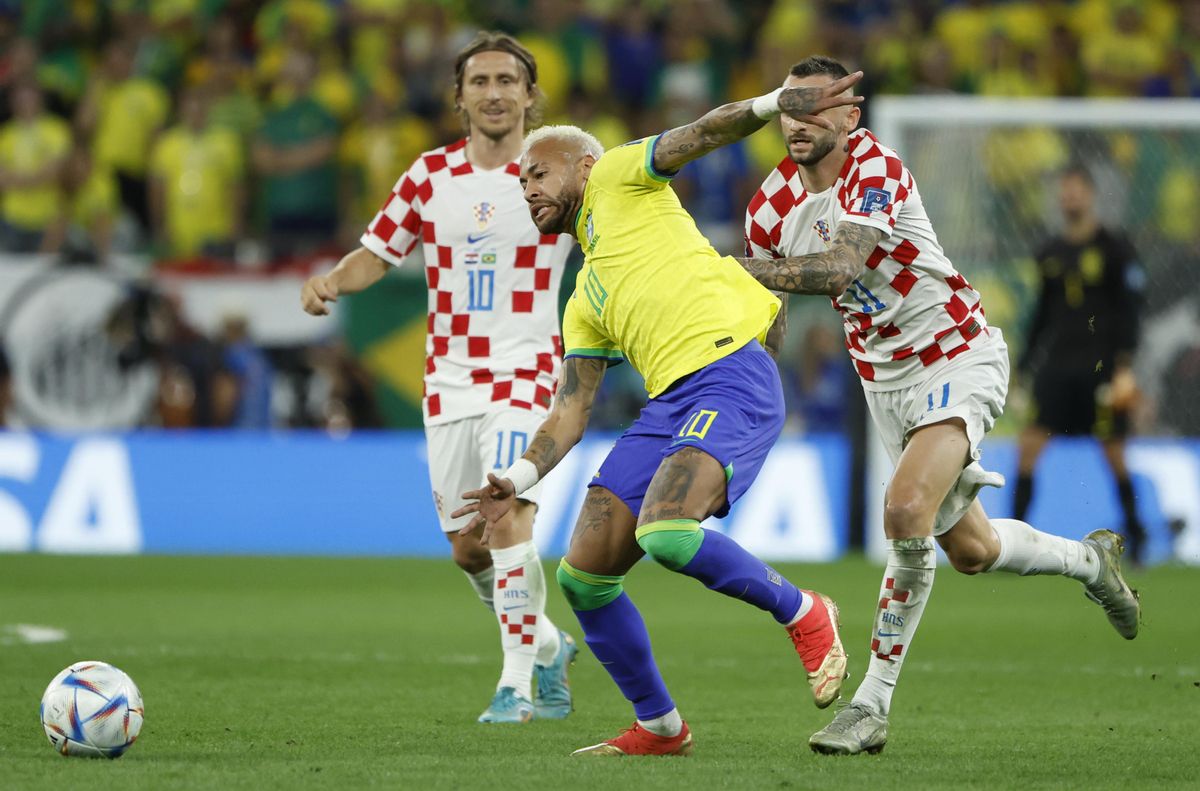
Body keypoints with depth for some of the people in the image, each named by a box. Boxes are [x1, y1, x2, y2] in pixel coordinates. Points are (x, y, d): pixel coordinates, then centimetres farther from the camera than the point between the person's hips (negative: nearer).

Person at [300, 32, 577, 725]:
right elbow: (378, 252, 10)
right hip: (450, 376, 4)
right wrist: (332, 282, -10)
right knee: (467, 548, 6)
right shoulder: (432, 175, 6)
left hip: (524, 371, -4)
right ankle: (547, 644, 31)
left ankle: (518, 682, -19)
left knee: (508, 515, -23)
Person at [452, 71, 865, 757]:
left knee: (665, 532, -31)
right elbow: (571, 413, 26)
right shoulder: (584, 305, 30)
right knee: (583, 576, 1)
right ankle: (660, 727, 15)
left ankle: (805, 616, -8)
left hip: (730, 376, -8)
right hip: (670, 405, 8)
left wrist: (775, 104, -17)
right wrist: (519, 481, 12)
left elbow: (695, 136, 0)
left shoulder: (614, 179, 14)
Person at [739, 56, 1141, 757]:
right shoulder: (773, 205, -2)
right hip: (885, 378, 7)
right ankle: (1089, 559, 45)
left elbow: (840, 269, -38)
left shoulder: (878, 171, -22)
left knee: (907, 513, -27)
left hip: (957, 360, -7)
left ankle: (872, 704, -17)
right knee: (970, 549, 14)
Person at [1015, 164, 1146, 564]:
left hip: (1101, 367, -4)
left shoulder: (1115, 247, -2)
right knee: (1029, 443, -9)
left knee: (1113, 452, 0)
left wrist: (1125, 366, -14)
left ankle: (1135, 533, 18)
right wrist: (1023, 368, 18)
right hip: (1057, 366, 4)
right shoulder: (1050, 253, 12)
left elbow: (1129, 310, -6)